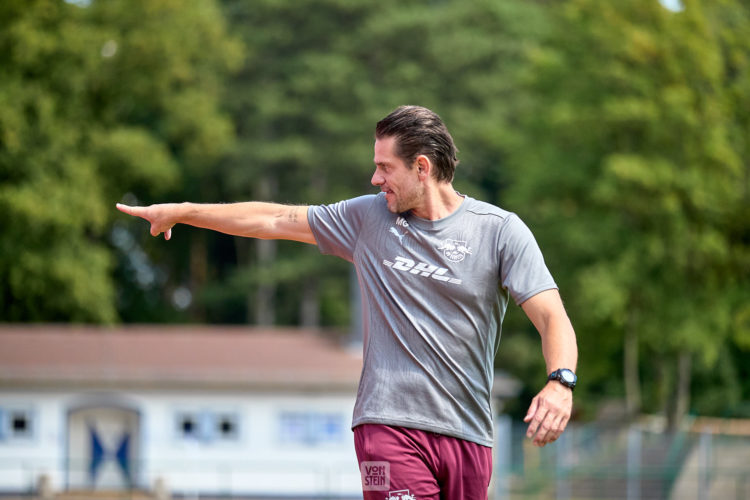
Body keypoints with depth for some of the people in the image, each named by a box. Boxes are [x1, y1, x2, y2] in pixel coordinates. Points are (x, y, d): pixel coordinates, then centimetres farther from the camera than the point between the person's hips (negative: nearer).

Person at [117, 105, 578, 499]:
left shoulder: (500, 230, 1)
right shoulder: (369, 217, 10)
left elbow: (552, 316, -8)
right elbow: (276, 220, 19)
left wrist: (560, 382, -27)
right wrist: (179, 212, 22)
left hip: (468, 434, 0)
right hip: (390, 423, 0)